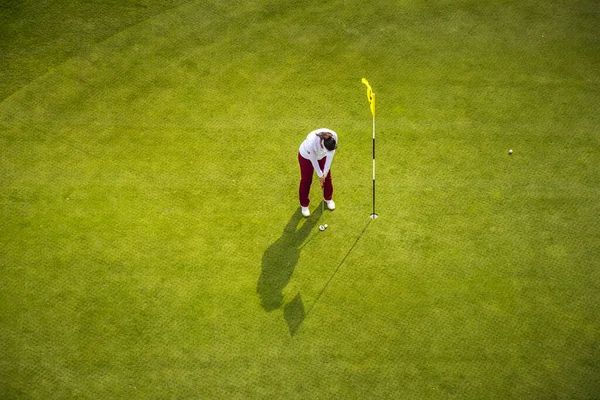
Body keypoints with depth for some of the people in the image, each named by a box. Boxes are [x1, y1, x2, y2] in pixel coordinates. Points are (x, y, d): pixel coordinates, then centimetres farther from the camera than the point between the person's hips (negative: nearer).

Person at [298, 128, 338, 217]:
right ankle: (304, 205, 31)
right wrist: (320, 175, -13)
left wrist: (325, 173, -13)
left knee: (327, 177, 14)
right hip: (306, 156, -4)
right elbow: (313, 160, -26)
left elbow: (330, 155, -19)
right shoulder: (311, 143, -45)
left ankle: (328, 198, 42)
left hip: (322, 155, 4)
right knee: (306, 180, 8)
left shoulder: (334, 137, -35)